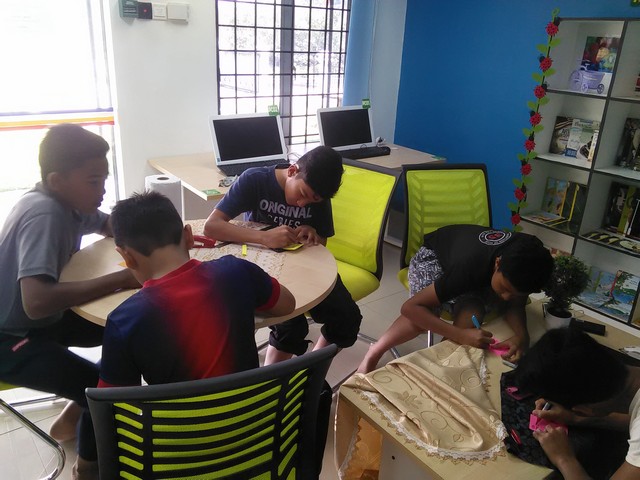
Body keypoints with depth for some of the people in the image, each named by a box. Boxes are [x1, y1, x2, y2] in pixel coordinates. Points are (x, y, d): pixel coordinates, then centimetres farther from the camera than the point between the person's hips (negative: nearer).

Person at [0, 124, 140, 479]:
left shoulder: (68, 201, -4)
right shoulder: (44, 215, -29)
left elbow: (110, 226, 15)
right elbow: (37, 302, -40)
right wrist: (122, 279, -36)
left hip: (42, 319, 9)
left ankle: (73, 417, 23)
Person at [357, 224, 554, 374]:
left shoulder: (526, 262, -31)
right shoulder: (469, 266, -44)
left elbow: (515, 305, -15)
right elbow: (410, 307, -44)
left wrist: (522, 334, -37)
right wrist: (462, 335, -53)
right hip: (434, 255, -4)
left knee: (471, 314, -29)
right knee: (426, 312, -34)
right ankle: (373, 353, -12)